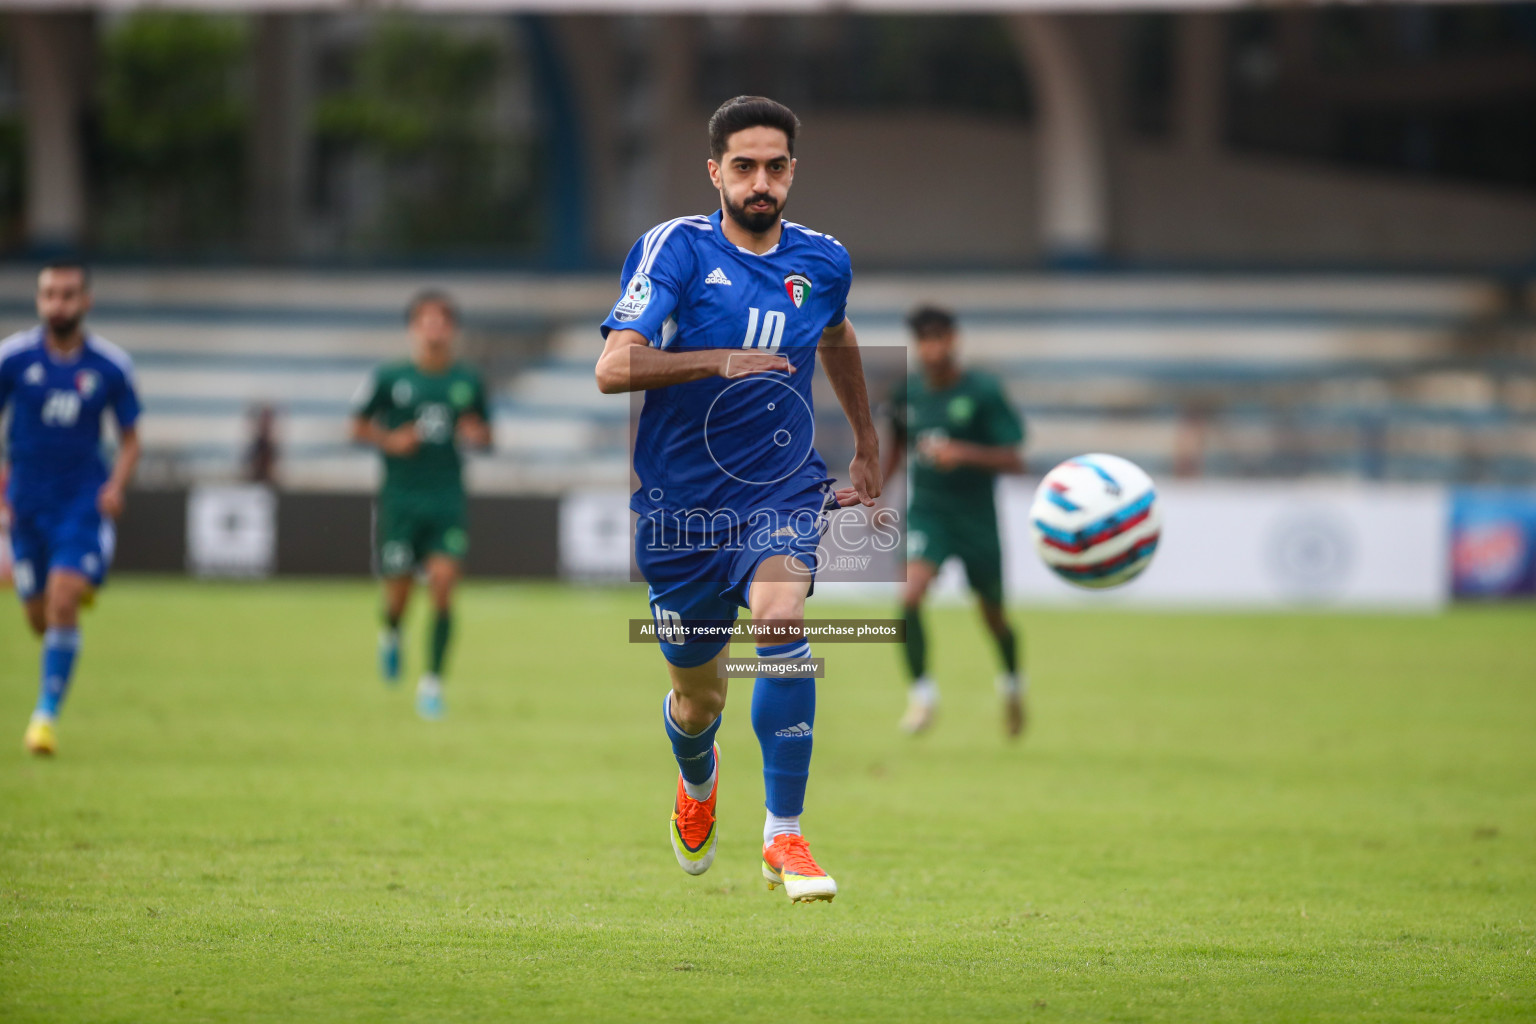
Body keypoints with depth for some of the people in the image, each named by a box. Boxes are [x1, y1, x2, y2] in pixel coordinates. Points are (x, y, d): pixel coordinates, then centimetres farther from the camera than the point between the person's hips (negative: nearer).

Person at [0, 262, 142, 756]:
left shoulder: (110, 365, -2)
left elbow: (129, 438, 8)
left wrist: (116, 486, -9)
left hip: (84, 498, -1)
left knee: (64, 600, -18)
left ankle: (48, 712, -11)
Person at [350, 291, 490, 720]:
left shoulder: (468, 381, 5)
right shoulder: (389, 378, -2)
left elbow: (486, 435, 16)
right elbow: (358, 426, 7)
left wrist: (477, 435, -7)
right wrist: (390, 440, -11)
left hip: (448, 502, 1)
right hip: (399, 501, -1)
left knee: (443, 585, -13)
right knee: (398, 591, 1)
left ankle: (432, 681, -4)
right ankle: (390, 636, 38)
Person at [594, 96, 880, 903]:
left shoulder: (823, 261, 3)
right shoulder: (675, 248, -10)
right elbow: (613, 368, -22)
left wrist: (868, 443, 33)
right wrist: (719, 361, -33)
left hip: (782, 489, 1)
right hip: (681, 500, -1)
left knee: (781, 617, -30)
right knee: (699, 696, 12)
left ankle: (784, 836, -22)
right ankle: (697, 781, 51)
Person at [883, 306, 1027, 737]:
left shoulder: (984, 391, -13)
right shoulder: (907, 391, -2)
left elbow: (1014, 461, -15)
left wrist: (964, 453, -30)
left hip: (976, 517, -1)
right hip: (926, 511, 1)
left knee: (993, 615, 13)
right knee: (911, 596, -24)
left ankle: (1013, 683, 44)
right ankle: (921, 692, -8)